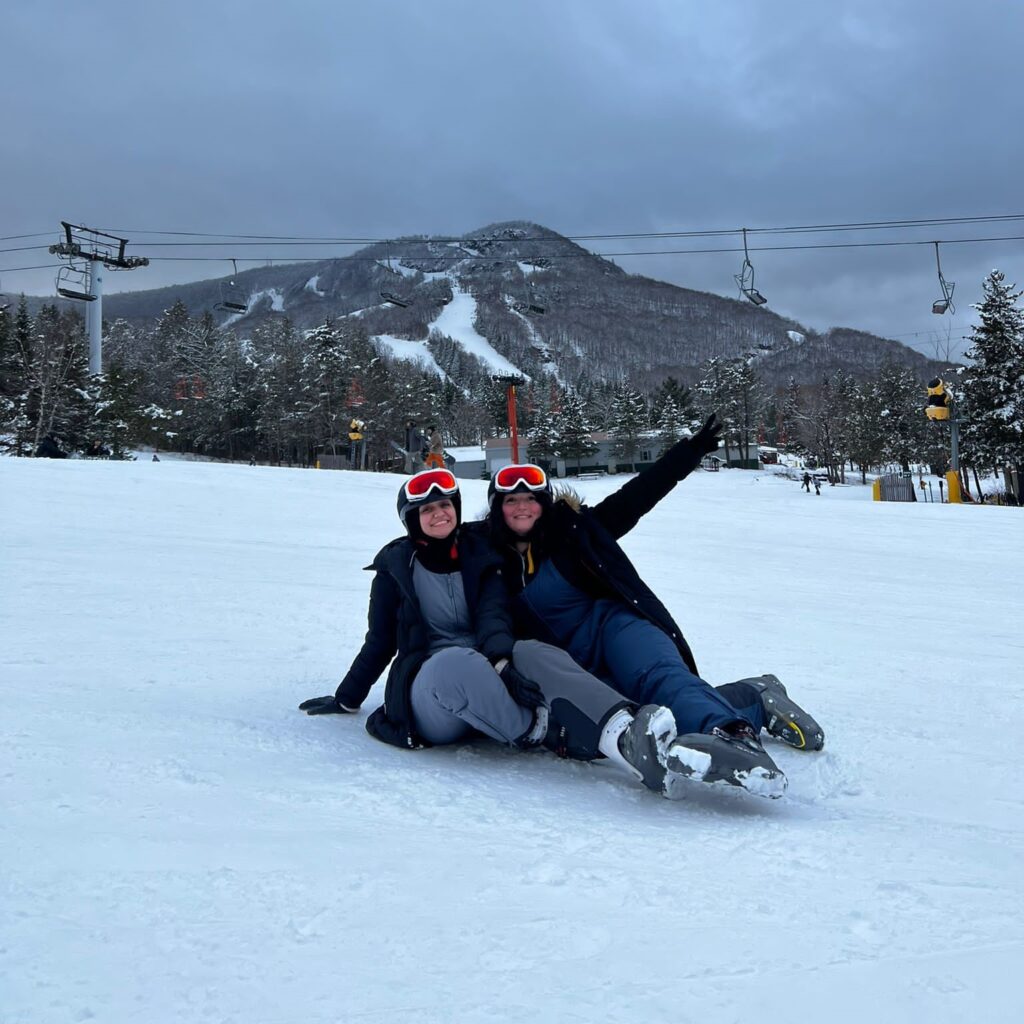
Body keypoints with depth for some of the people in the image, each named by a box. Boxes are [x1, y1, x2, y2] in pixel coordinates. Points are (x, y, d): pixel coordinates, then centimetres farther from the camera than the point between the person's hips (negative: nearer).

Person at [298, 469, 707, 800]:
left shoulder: (479, 556, 14)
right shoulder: (396, 567, 11)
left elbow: (493, 614, -4)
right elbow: (380, 642, 17)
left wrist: (501, 659, -25)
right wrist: (345, 699, 18)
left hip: (488, 679, 1)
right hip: (429, 689, -1)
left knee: (534, 653, -34)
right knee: (458, 663, -39)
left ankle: (625, 732, -60)